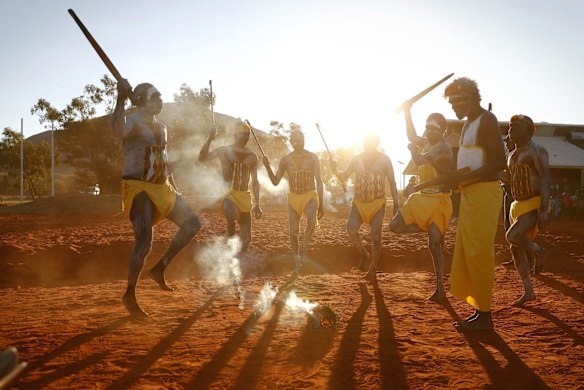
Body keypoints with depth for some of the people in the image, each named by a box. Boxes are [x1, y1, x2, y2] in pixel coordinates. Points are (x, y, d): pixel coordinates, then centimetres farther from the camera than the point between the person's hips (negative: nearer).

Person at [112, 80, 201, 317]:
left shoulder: (161, 127, 16)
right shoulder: (132, 121, -10)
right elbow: (117, 132, -37)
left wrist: (175, 189, 22)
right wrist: (121, 99, -40)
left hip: (161, 188, 9)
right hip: (138, 189, -8)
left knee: (192, 224, 6)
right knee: (144, 243, -13)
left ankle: (160, 269, 12)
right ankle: (129, 295, 4)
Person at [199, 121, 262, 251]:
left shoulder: (252, 156, 11)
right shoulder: (224, 151, 3)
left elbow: (255, 182, 14)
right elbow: (202, 158, -11)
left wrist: (257, 204, 9)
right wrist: (210, 140, -20)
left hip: (244, 196, 4)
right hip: (227, 193, -4)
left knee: (246, 238, 2)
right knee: (231, 213, -40)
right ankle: (230, 226, -7)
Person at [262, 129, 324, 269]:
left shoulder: (312, 158, -3)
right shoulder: (286, 160, 0)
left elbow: (319, 181, 0)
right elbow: (275, 182, 4)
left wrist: (320, 205, -3)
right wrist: (267, 167, -13)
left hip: (310, 196, -2)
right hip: (293, 198, 2)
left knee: (311, 222, -29)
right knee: (294, 233, 3)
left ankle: (304, 247, -5)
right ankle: (297, 261, 21)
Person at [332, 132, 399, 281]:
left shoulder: (384, 160, 0)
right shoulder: (356, 159, 7)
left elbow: (392, 182, 2)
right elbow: (344, 176, 12)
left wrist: (395, 203, -3)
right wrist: (335, 170, -10)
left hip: (377, 203, -2)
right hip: (358, 202, 2)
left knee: (375, 236, -3)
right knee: (351, 229, -17)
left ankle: (373, 268, 10)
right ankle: (364, 254, 8)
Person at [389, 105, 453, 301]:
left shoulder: (443, 147, -15)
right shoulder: (427, 142, 11)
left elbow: (419, 160, -24)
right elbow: (412, 137, 29)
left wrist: (413, 149, -1)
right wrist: (407, 113, 21)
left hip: (439, 200, -8)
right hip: (422, 197, 8)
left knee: (434, 244, -11)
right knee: (395, 225, 2)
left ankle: (440, 289, -3)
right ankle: (433, 231, 13)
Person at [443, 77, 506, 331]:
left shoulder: (487, 121, -10)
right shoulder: (468, 124, 19)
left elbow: (499, 162, -19)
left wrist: (462, 178, -20)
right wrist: (453, 179, 11)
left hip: (484, 194, -10)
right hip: (469, 195, 10)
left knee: (478, 254, -7)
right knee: (466, 255, 10)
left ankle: (485, 315, 0)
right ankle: (478, 309, 18)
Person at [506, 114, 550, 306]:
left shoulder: (538, 151, -12)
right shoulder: (513, 155, 15)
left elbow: (545, 181, -19)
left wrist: (543, 211, -27)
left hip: (536, 206, -9)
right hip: (518, 206, 9)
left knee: (512, 237, -28)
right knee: (516, 249, 4)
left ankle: (538, 251, 2)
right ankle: (528, 291, 13)